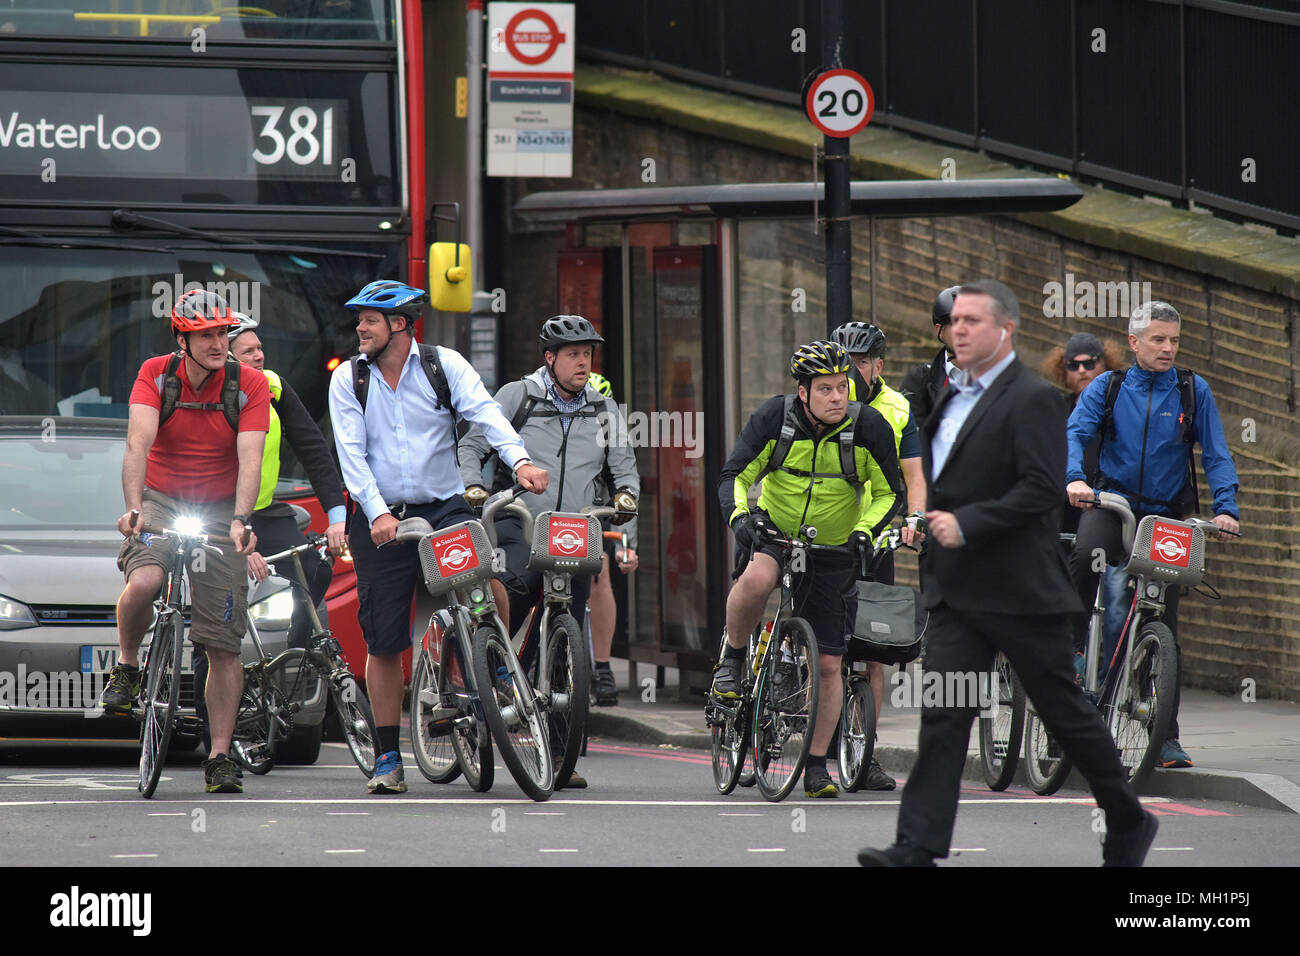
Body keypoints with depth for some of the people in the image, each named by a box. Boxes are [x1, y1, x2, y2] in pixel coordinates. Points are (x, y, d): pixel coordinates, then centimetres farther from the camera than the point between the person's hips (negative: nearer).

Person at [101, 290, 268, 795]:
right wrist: (134, 508, -38)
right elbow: (139, 442, -23)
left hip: (221, 510, 1)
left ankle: (219, 757, 6)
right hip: (161, 500, -1)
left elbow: (249, 459, -20)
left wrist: (240, 520, -36)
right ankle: (127, 667, -4)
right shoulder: (156, 375, -10)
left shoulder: (250, 384, -11)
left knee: (224, 645, -2)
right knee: (143, 582, -33)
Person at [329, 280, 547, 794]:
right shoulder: (348, 379, 3)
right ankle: (388, 757, 9)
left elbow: (484, 412, -16)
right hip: (380, 517, 1)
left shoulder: (444, 365, 0)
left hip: (443, 509, -1)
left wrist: (519, 460, -34)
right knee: (383, 641, 0)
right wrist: (378, 513, -20)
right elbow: (352, 454, -5)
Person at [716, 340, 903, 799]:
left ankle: (817, 767, 13)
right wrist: (739, 515, -32)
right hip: (773, 532, -1)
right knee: (756, 578, -38)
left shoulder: (869, 427, -13)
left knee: (828, 665, 0)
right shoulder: (774, 417, -14)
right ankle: (732, 659, -10)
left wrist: (865, 529, -22)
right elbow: (734, 475, -11)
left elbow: (889, 493, -3)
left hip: (833, 551, 1)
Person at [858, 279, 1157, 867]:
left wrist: (966, 524, -23)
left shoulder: (1032, 400, -12)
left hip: (1020, 591, -7)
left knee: (1065, 711, 4)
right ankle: (917, 847, -9)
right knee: (944, 714, -3)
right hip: (959, 592, 7)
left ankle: (1129, 825, 21)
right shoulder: (950, 397, 15)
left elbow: (1040, 490, -20)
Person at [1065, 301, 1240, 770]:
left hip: (1166, 514, 1)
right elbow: (1075, 433, -12)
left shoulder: (1194, 392, 2)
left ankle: (1167, 736, 5)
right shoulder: (1107, 388, 1)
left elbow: (1217, 455, -2)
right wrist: (1075, 478, -32)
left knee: (1164, 625, 0)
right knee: (1086, 555, -37)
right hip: (1110, 502, -1)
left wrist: (1225, 508, -17)